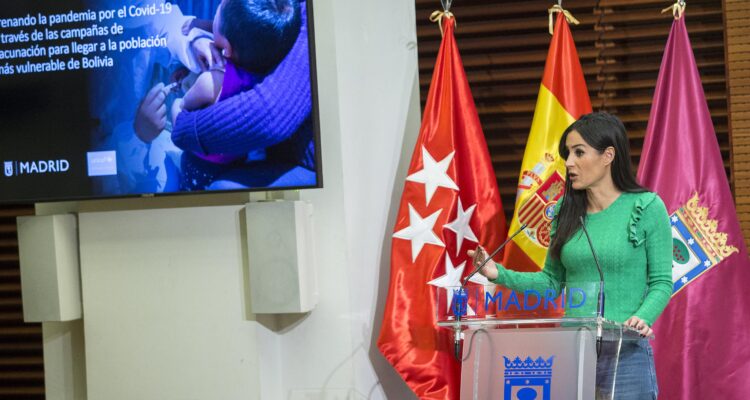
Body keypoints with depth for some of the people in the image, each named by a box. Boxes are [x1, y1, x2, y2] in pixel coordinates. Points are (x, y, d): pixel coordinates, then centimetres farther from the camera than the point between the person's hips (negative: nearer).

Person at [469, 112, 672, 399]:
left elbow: (661, 282, -4)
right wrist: (500, 274, -2)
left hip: (625, 353, -4)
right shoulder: (566, 211, 8)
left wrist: (643, 317, -21)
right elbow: (552, 281, 11)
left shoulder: (647, 207, -4)